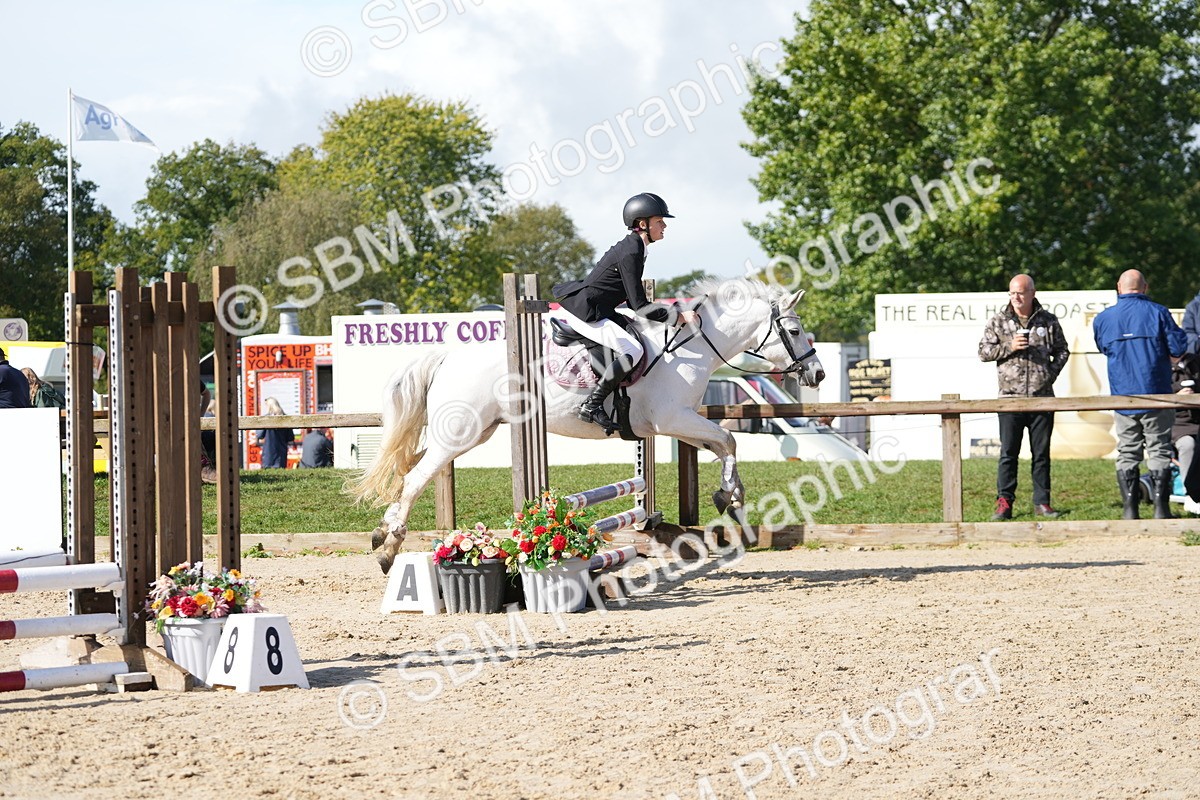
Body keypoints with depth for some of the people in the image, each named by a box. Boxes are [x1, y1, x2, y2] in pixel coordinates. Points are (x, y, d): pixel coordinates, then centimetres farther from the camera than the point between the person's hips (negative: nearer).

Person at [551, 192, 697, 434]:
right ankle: (592, 406, -21)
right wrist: (678, 316, -15)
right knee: (634, 349, -21)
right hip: (584, 312, -11)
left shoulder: (632, 247, 12)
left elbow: (633, 302, 21)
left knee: (639, 333, 19)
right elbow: (640, 307, -20)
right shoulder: (630, 254, -19)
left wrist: (665, 312, 15)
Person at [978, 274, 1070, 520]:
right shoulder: (998, 322, 5)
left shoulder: (1048, 321, 7)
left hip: (1042, 397, 1)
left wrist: (1052, 373, 0)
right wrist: (1009, 347, -11)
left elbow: (1062, 350, 15)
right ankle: (1004, 503, 0)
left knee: (1042, 453, 6)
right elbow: (983, 352, 4)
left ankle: (1042, 502, 12)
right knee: (1008, 453, -3)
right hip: (1010, 398, -1)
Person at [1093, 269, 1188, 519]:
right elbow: (1179, 348, -6)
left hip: (1122, 395, 2)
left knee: (1127, 454, 8)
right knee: (1159, 450, 3)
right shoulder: (1157, 313, -7)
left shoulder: (1102, 319, 2)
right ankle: (1161, 508, -1)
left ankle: (1130, 509, 4)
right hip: (1155, 395, -2)